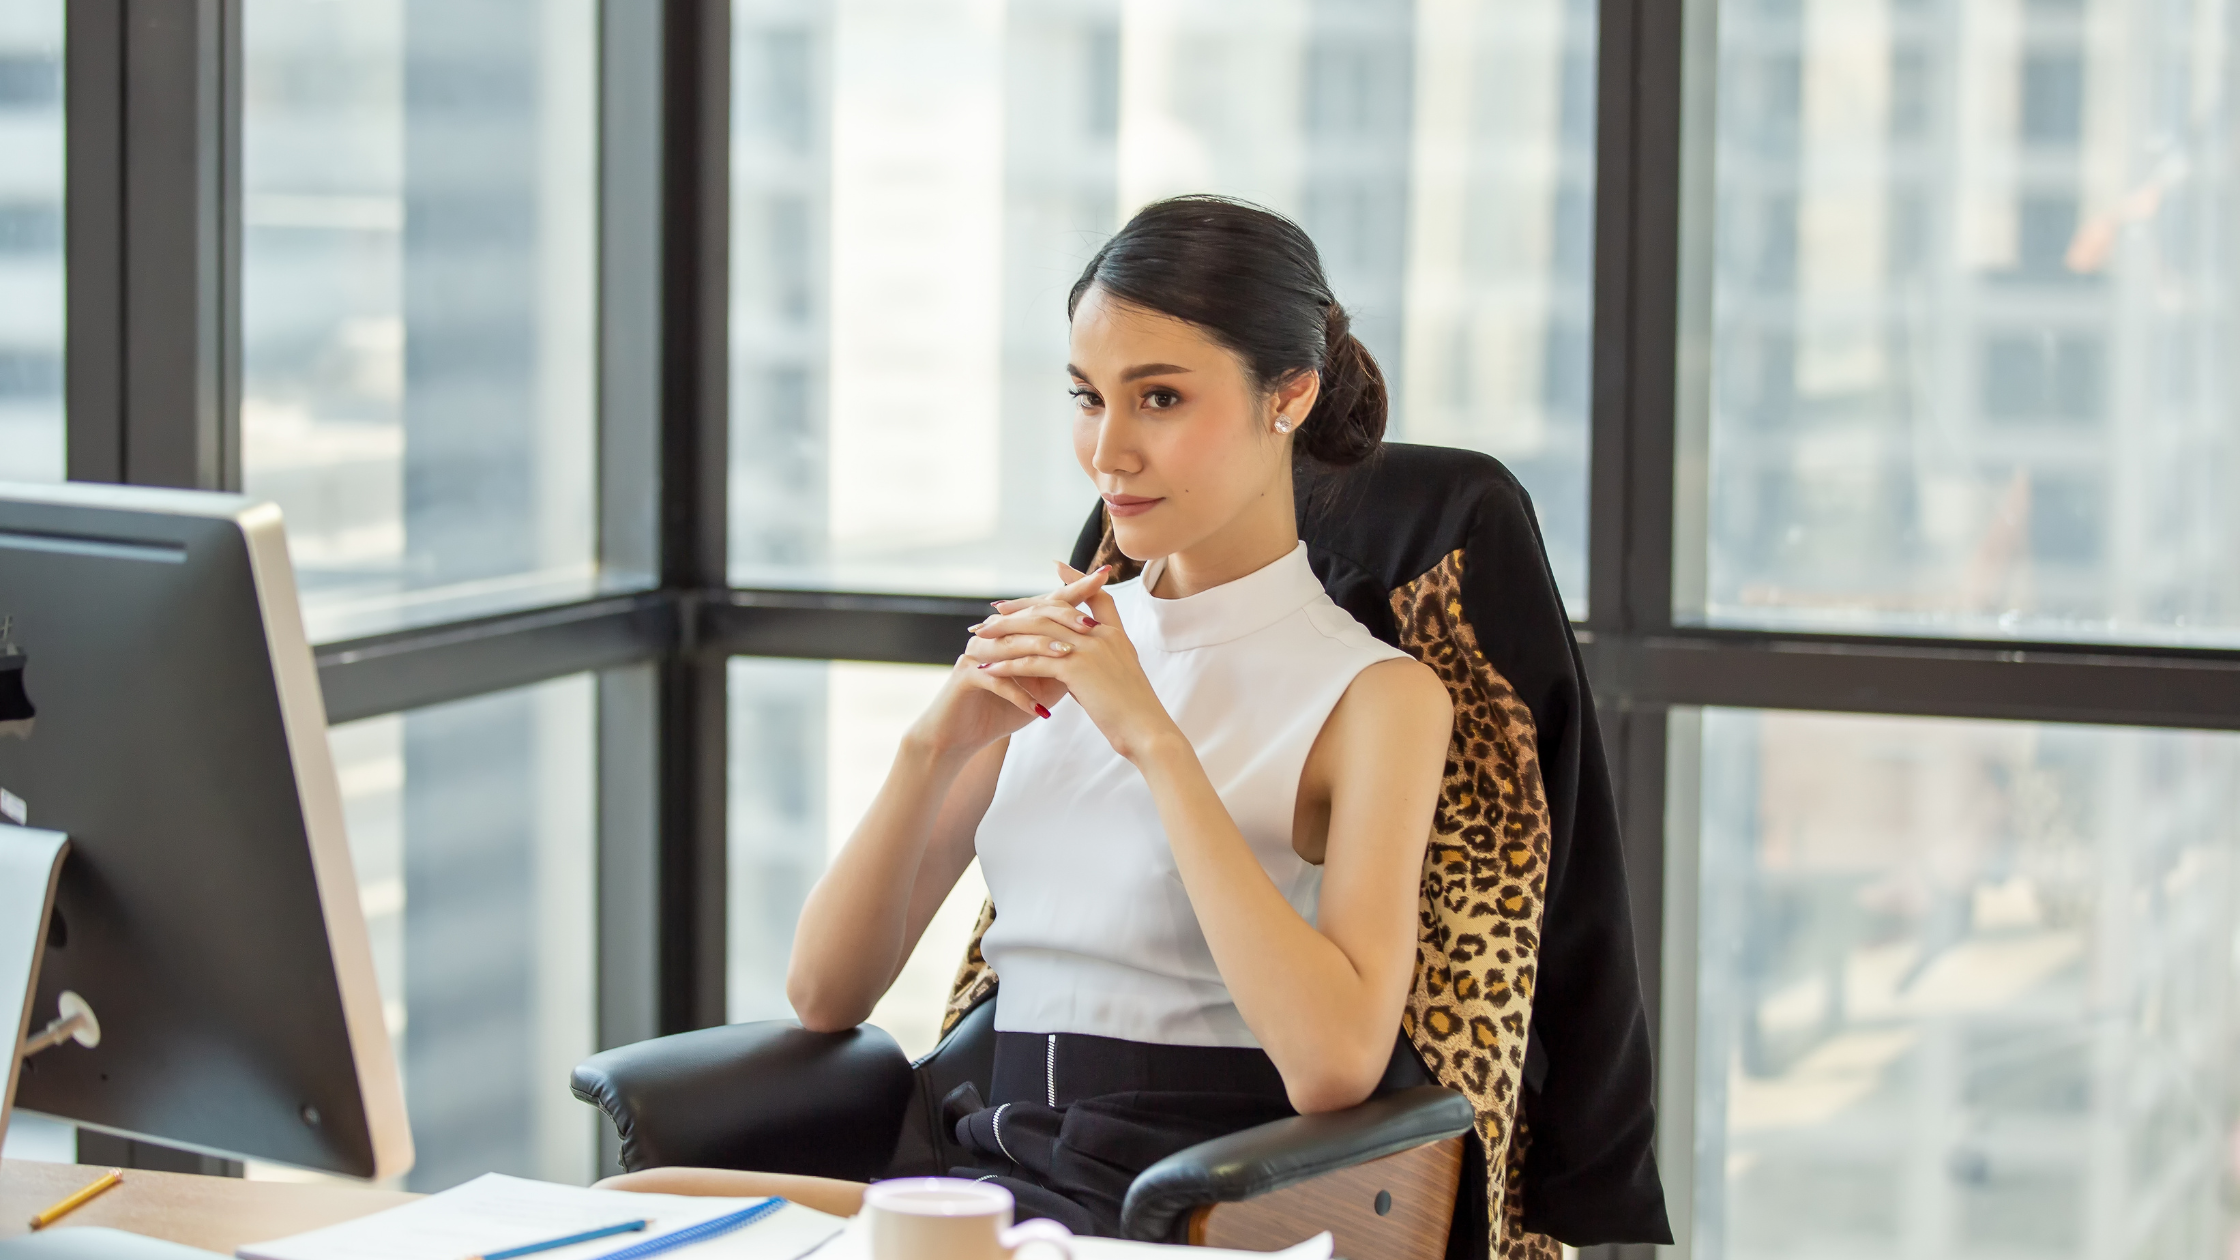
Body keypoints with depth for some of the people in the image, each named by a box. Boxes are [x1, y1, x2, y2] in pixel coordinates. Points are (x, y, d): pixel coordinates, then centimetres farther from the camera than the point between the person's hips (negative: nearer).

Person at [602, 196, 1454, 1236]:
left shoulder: (1378, 696, -1)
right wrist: (935, 744, -5)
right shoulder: (1052, 647, 17)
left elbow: (1334, 1066, -18)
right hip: (994, 1176, 5)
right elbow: (825, 994, 11)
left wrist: (1152, 738, -15)